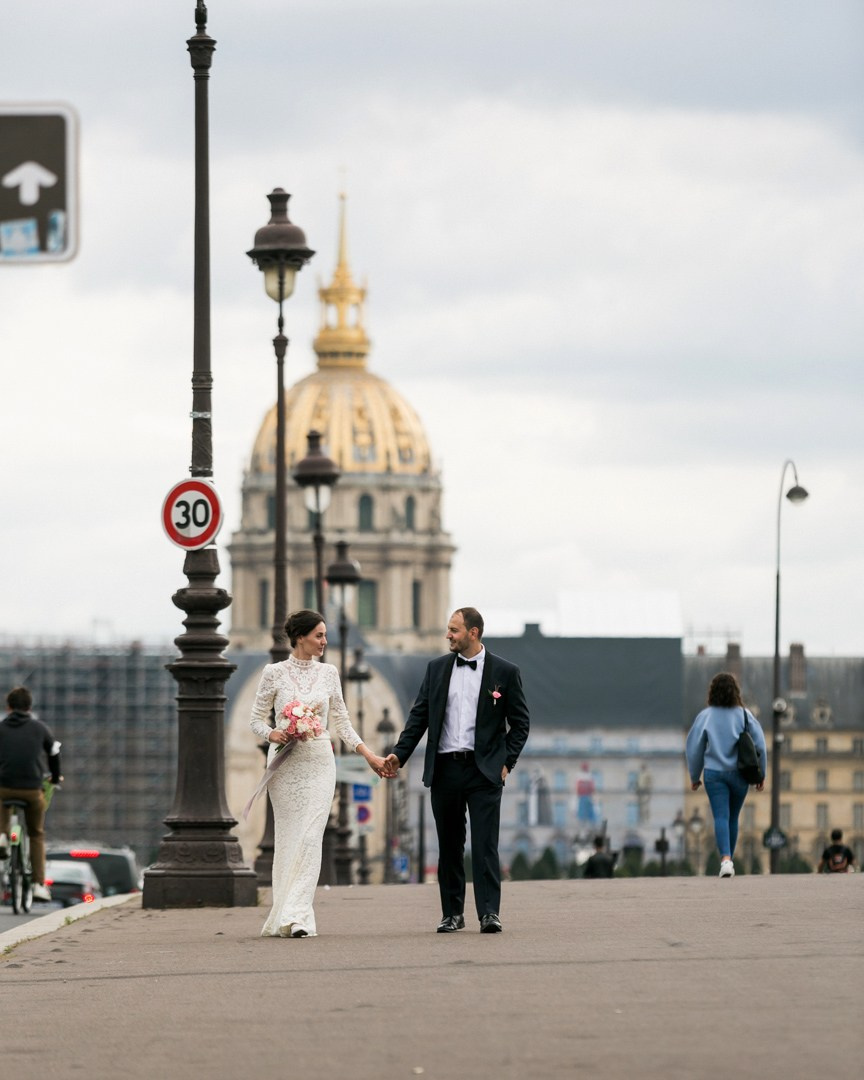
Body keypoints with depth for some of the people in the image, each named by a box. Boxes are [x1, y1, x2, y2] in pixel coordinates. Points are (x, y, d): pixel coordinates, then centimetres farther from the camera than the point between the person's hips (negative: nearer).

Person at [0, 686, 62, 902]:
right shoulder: (40, 728, 9)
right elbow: (54, 753, 21)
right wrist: (56, 777, 38)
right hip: (33, 788, 0)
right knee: (37, 835, 17)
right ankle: (39, 884, 8)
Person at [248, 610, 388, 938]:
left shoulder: (328, 673, 8)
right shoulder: (274, 673, -1)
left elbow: (341, 721, 14)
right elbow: (256, 719, 3)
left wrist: (369, 754, 8)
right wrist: (272, 734, -17)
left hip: (319, 763, 2)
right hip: (285, 763, -2)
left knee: (310, 837, -10)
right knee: (288, 837, 1)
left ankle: (296, 917, -14)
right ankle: (286, 914, 9)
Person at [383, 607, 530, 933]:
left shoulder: (505, 672, 1)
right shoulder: (437, 669, 9)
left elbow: (520, 722, 6)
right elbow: (419, 716, 10)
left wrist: (507, 761, -3)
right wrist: (399, 754, 1)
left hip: (483, 770, -3)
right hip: (445, 769, 3)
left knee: (485, 844, -10)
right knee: (449, 845, 7)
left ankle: (489, 913, -11)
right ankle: (452, 913, 13)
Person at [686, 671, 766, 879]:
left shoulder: (705, 716, -4)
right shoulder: (744, 715, -3)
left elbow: (694, 748, 1)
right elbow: (759, 745, -2)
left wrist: (694, 777, 14)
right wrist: (761, 774, 9)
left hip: (714, 774, -1)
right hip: (739, 774, 1)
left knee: (721, 817, -7)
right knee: (733, 818, 15)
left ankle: (725, 859, -26)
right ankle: (729, 860, 23)